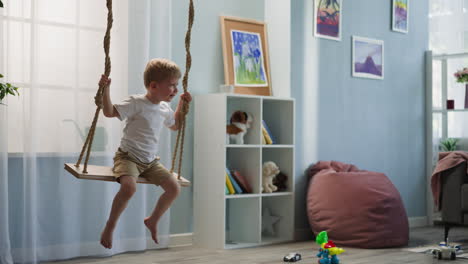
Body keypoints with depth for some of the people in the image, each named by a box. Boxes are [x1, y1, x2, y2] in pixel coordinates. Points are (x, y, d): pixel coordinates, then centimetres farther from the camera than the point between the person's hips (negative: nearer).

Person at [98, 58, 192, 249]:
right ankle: (110, 226, -11)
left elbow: (174, 126, 29)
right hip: (128, 157, -7)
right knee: (129, 186, -35)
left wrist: (181, 104, 20)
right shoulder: (136, 103, -13)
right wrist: (105, 90, -28)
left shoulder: (165, 109, 8)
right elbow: (110, 112, -18)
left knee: (174, 188, -7)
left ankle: (153, 221, 20)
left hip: (151, 161, 7)